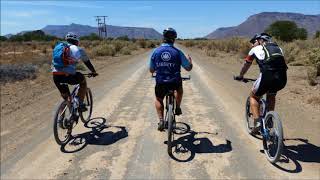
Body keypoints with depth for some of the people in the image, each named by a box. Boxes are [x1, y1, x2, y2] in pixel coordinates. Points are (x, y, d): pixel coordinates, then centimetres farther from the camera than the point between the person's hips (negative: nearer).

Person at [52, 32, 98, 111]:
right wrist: (94, 72, 34)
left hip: (55, 76, 5)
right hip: (68, 75, -5)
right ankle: (80, 104, 19)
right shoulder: (77, 49, 9)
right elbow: (87, 62, 19)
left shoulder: (58, 46, 25)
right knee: (83, 80, 25)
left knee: (65, 97, 24)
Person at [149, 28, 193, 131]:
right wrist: (190, 62, 21)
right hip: (175, 82, 0)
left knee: (158, 99, 26)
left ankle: (161, 120, 12)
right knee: (179, 89, 36)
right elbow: (188, 68, -1)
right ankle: (178, 108, 35)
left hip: (160, 82, 1)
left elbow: (151, 70, 5)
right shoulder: (177, 52, -7)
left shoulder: (156, 51, -3)